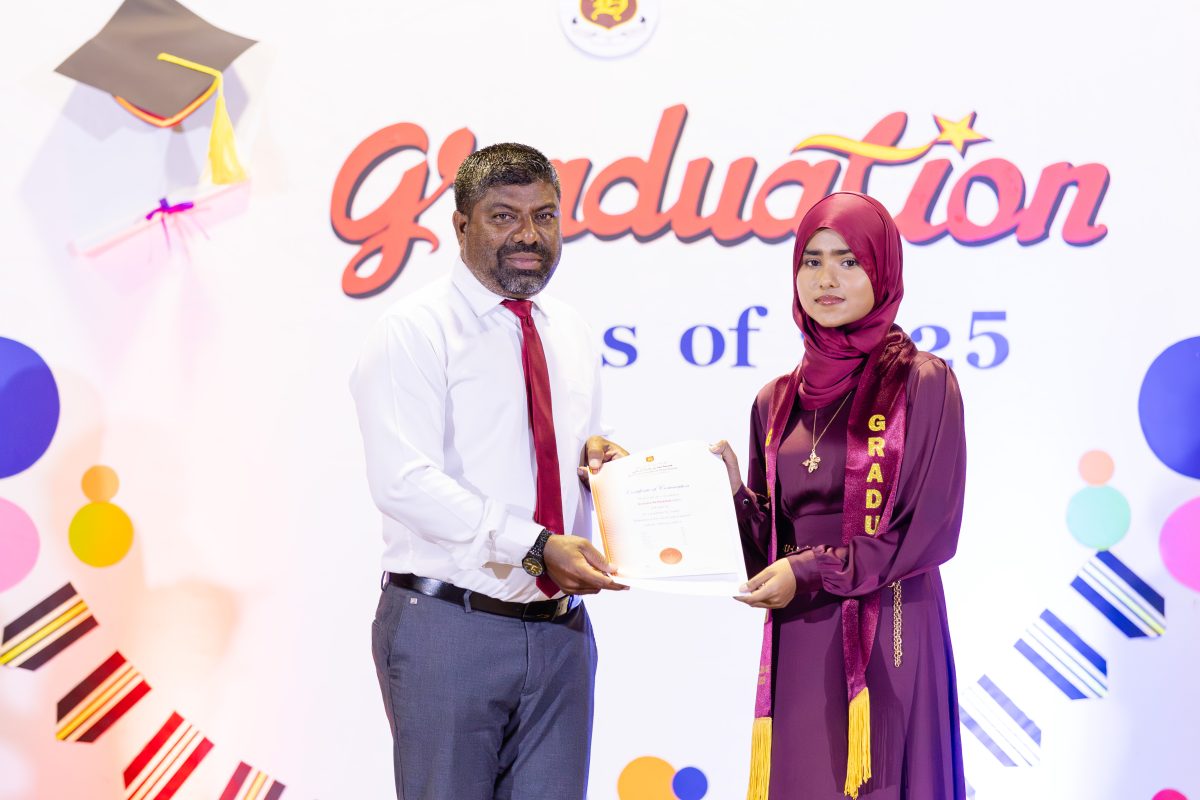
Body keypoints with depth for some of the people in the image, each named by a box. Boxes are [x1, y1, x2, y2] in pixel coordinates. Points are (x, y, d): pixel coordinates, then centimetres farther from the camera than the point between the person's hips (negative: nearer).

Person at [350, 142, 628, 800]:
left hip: (559, 627, 6)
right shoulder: (414, 331, -8)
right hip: (449, 625, -6)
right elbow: (405, 481, -19)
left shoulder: (573, 336, 15)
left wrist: (592, 455, 0)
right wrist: (536, 547, -27)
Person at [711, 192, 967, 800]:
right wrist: (732, 491, -7)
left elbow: (928, 534, -9)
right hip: (798, 644, 4)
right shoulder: (776, 401, 11)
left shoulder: (922, 383, -4)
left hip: (889, 641, -4)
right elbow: (768, 546, 11)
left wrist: (811, 572, -13)